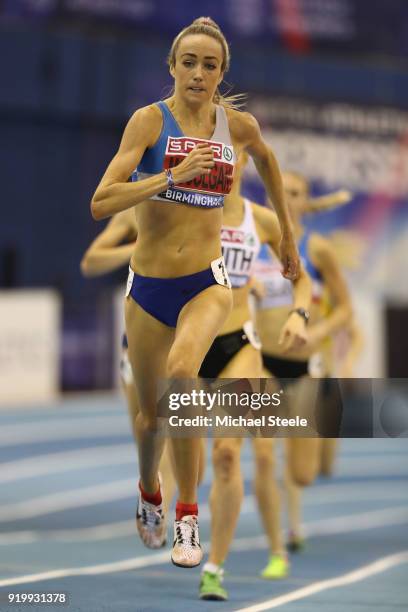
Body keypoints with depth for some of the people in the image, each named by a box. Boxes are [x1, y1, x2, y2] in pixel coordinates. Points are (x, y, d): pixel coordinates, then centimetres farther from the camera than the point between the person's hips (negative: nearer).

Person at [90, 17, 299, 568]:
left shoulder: (238, 125, -1)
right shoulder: (150, 120, -10)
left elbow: (266, 158, 25)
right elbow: (101, 203, -20)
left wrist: (287, 232, 29)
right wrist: (173, 175, -28)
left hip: (207, 282, 0)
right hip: (149, 287, 0)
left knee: (181, 372, -31)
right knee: (151, 414, 13)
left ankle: (188, 516, -19)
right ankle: (149, 494, 48)